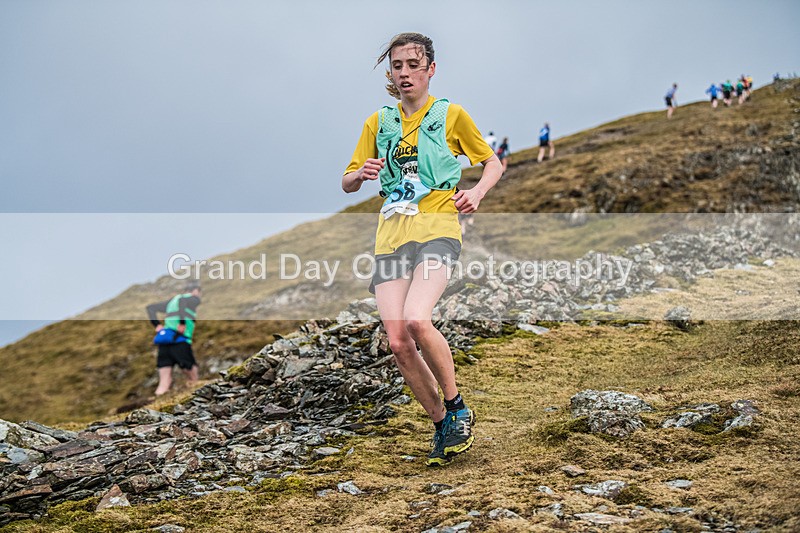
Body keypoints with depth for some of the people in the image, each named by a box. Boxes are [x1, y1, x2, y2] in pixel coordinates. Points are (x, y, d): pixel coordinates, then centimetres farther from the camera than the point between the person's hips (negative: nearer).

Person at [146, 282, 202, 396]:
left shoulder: (172, 301, 29)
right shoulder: (194, 299, 10)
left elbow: (151, 307, 23)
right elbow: (183, 301, -13)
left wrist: (156, 325, 15)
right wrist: (182, 323, -17)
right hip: (180, 340, -6)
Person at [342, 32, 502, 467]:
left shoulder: (451, 115, 6)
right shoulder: (377, 124, 16)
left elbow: (493, 162, 16)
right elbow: (347, 183, 18)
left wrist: (475, 193, -4)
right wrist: (361, 174, -6)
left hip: (437, 228, -4)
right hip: (391, 236, 4)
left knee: (416, 319, -28)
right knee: (398, 343, -7)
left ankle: (457, 407, -6)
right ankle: (441, 425, 13)